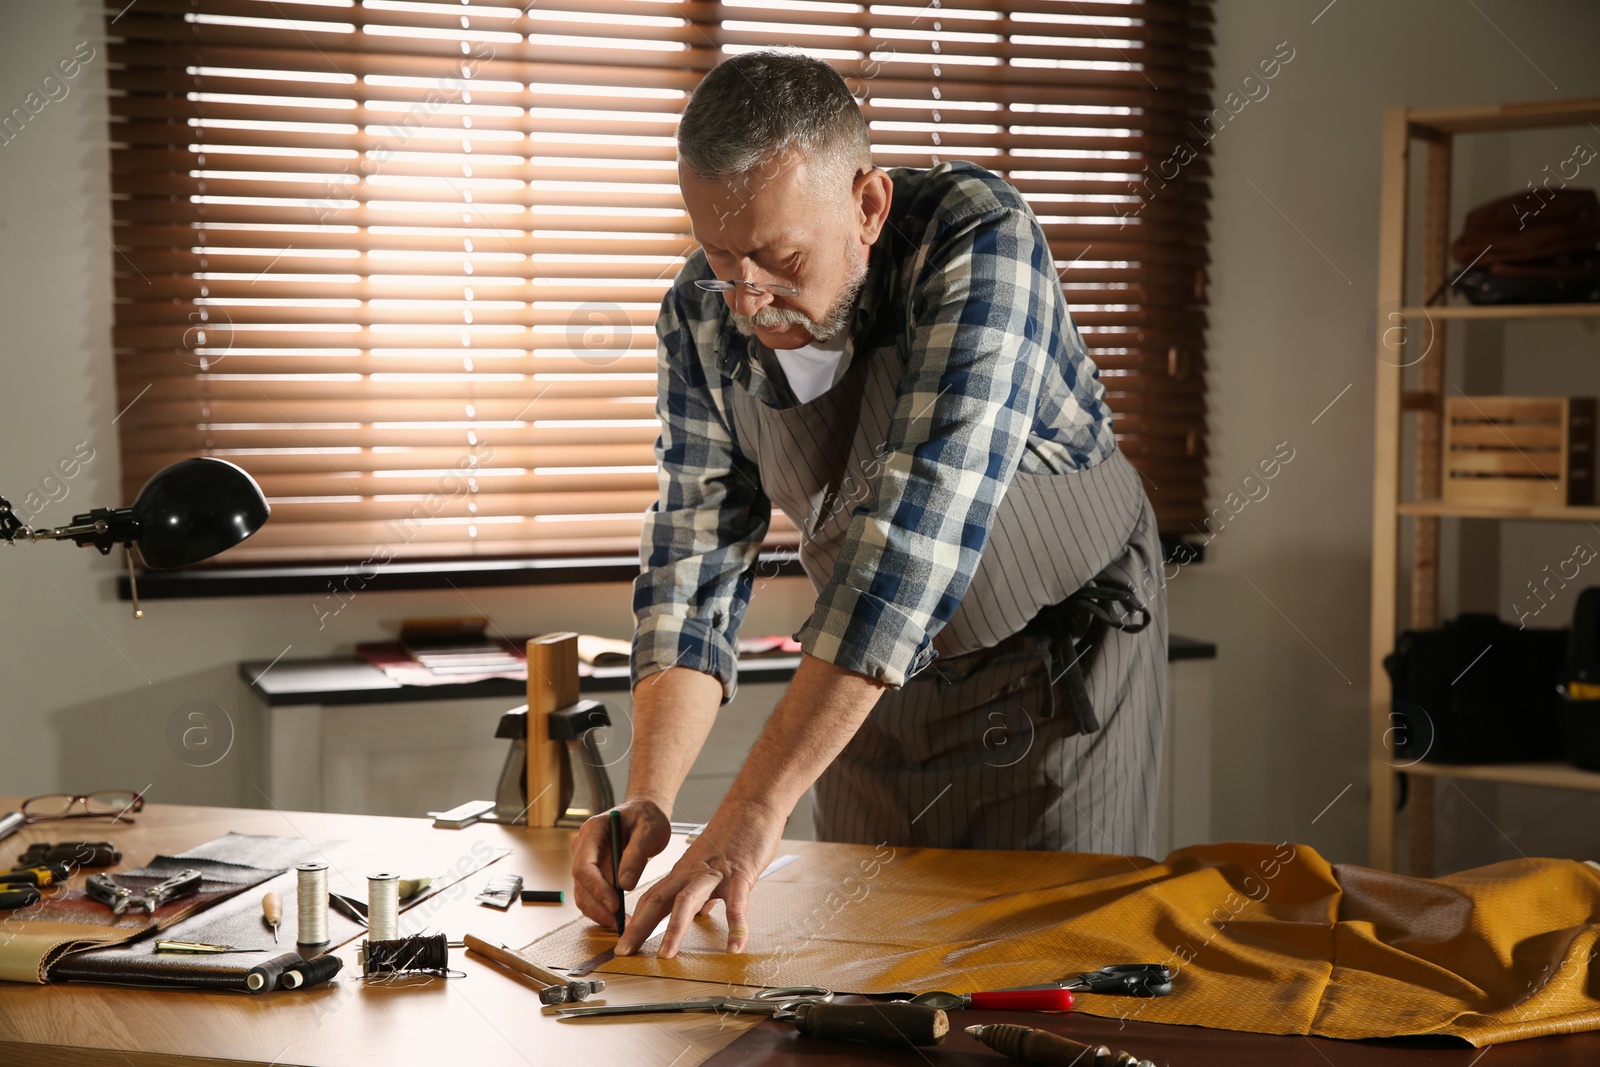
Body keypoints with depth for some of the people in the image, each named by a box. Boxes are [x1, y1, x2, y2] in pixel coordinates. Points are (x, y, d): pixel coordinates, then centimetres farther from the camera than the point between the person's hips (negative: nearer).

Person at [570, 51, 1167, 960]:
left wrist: (756, 808, -45)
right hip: (872, 671, 4)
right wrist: (648, 799, -26)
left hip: (1061, 655, -4)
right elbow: (695, 561, -10)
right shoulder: (702, 318, -13)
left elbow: (917, 531, -40)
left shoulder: (981, 239, -30)